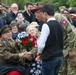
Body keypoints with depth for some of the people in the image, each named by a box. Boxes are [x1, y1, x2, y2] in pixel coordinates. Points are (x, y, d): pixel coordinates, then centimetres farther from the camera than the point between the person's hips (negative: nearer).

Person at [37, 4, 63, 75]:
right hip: (59, 56, 8)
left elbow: (41, 44, -17)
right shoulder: (59, 25, 8)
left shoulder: (46, 25, -15)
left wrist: (39, 52, 3)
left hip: (49, 58, -8)